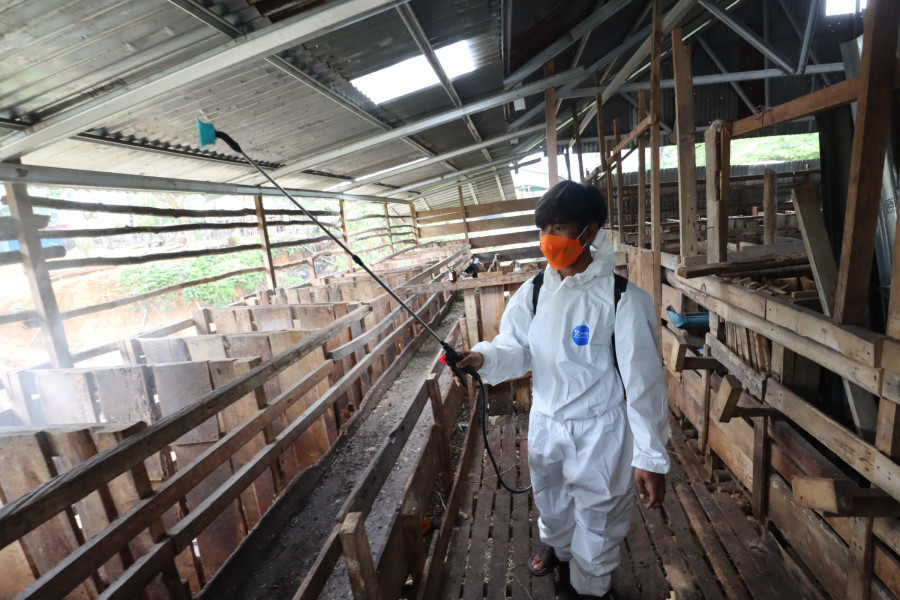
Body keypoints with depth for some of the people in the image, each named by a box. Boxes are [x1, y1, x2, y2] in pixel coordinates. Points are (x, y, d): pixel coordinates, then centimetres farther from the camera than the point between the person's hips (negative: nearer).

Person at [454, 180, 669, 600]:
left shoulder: (623, 299, -22)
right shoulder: (534, 291, -7)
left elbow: (643, 380, -19)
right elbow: (516, 346, -4)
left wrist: (651, 456, -15)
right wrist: (485, 358, -25)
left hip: (601, 429, -4)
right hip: (545, 422, 5)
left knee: (598, 518, 19)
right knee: (550, 499, 31)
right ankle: (556, 546, 65)